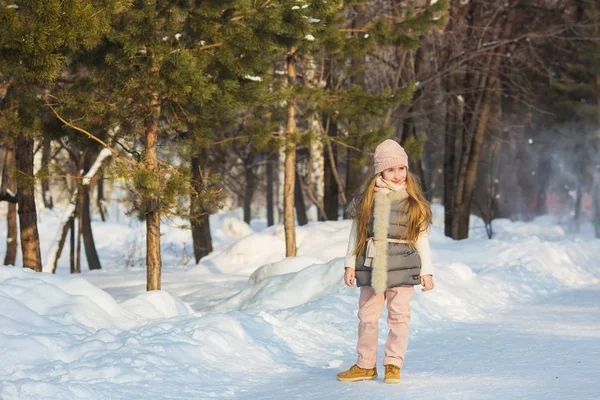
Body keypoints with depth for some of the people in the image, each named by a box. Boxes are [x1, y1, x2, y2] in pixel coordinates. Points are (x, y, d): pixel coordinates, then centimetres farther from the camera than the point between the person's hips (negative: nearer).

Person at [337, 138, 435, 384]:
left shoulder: (414, 203, 5)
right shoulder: (367, 200, 6)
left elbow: (422, 239, 7)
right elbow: (356, 233, 9)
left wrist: (426, 271, 3)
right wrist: (350, 264, 4)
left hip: (402, 268, -1)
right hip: (371, 266, 1)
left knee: (399, 316, 1)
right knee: (367, 316, 6)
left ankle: (393, 364, 11)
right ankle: (366, 365, 16)